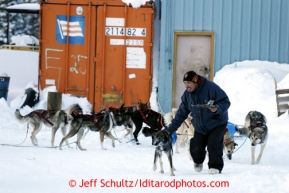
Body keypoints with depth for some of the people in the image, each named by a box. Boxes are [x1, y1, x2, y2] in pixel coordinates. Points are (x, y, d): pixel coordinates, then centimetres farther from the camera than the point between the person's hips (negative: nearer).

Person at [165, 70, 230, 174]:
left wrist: (217, 109, -41)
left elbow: (225, 102, -20)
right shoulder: (187, 94, -4)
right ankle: (198, 161, 31)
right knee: (196, 148, -1)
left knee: (214, 144, -22)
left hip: (216, 123, -5)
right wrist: (170, 129, -1)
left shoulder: (211, 87, -23)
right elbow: (181, 113, 3)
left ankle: (216, 166, -7)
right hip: (200, 126, 5)